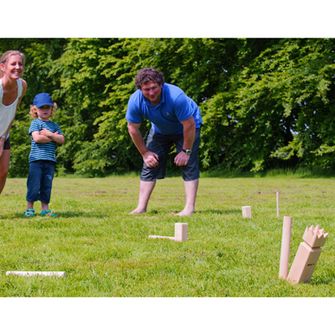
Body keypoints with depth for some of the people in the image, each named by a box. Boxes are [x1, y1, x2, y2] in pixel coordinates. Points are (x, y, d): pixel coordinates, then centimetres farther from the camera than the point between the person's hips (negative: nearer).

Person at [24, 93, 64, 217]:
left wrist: (48, 134, -10)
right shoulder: (35, 123, 1)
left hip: (50, 160, 5)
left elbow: (61, 140, 3)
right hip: (36, 159, -5)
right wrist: (53, 137, -6)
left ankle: (45, 208, 12)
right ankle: (29, 208, 3)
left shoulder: (54, 125, 16)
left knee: (47, 186, 7)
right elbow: (37, 138, -14)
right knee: (34, 185, -5)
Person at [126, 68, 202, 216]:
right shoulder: (135, 101, -27)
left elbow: (189, 124, -31)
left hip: (187, 127, -4)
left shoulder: (176, 96, -40)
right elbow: (133, 129, -12)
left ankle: (189, 208, -17)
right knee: (150, 164, -2)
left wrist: (186, 151, -24)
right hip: (160, 130, 4)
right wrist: (145, 153, -8)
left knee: (188, 163, -16)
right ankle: (141, 208, 2)